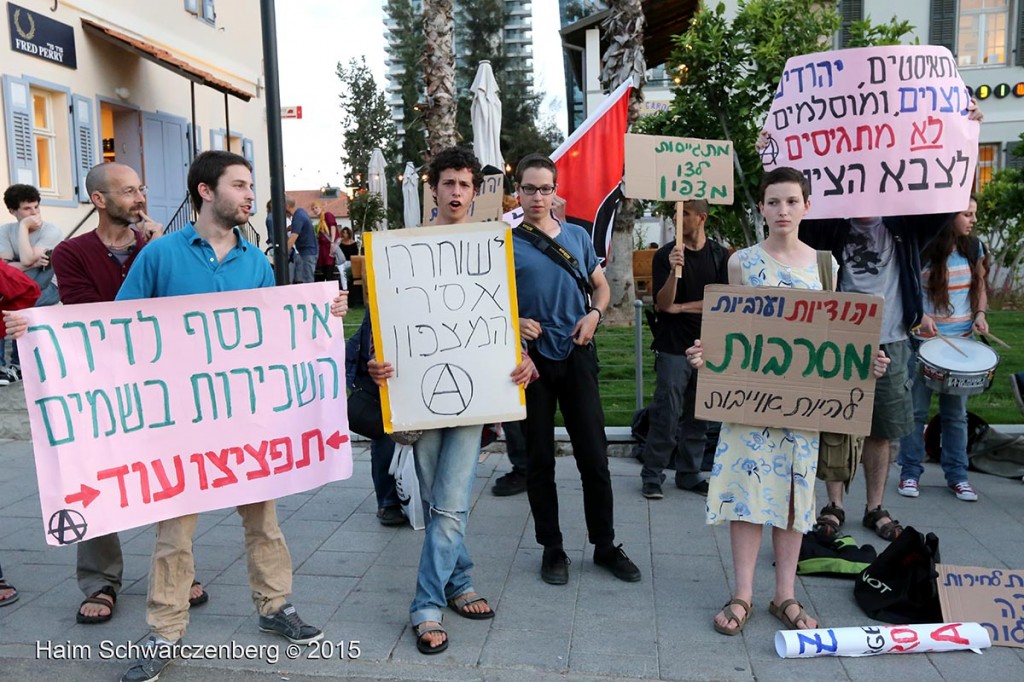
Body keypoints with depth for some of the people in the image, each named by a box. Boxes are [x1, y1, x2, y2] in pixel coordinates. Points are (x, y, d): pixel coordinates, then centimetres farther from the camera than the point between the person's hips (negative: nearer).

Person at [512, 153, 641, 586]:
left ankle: (605, 545, 21)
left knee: (594, 454, 5)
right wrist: (513, 323, -19)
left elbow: (600, 286, 16)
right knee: (540, 458, 7)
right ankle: (552, 549, 22)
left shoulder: (578, 236, 8)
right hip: (531, 359, -2)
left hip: (576, 355, 2)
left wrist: (595, 314, -4)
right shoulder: (508, 243, -1)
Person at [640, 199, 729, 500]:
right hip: (673, 348, -3)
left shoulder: (719, 255, 4)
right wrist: (674, 269, -26)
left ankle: (689, 474, 21)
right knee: (666, 415, -2)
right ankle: (652, 476, 9)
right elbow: (661, 304, -11)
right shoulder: (665, 255, -3)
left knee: (698, 416, 10)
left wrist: (681, 308, -8)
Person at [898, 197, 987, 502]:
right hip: (923, 341, -4)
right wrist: (919, 315, -18)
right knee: (916, 409, 4)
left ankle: (957, 474, 20)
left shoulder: (974, 247, 6)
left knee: (956, 412, 9)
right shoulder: (922, 250, -8)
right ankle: (910, 472, 15)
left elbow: (980, 287, 17)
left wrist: (980, 313, -1)